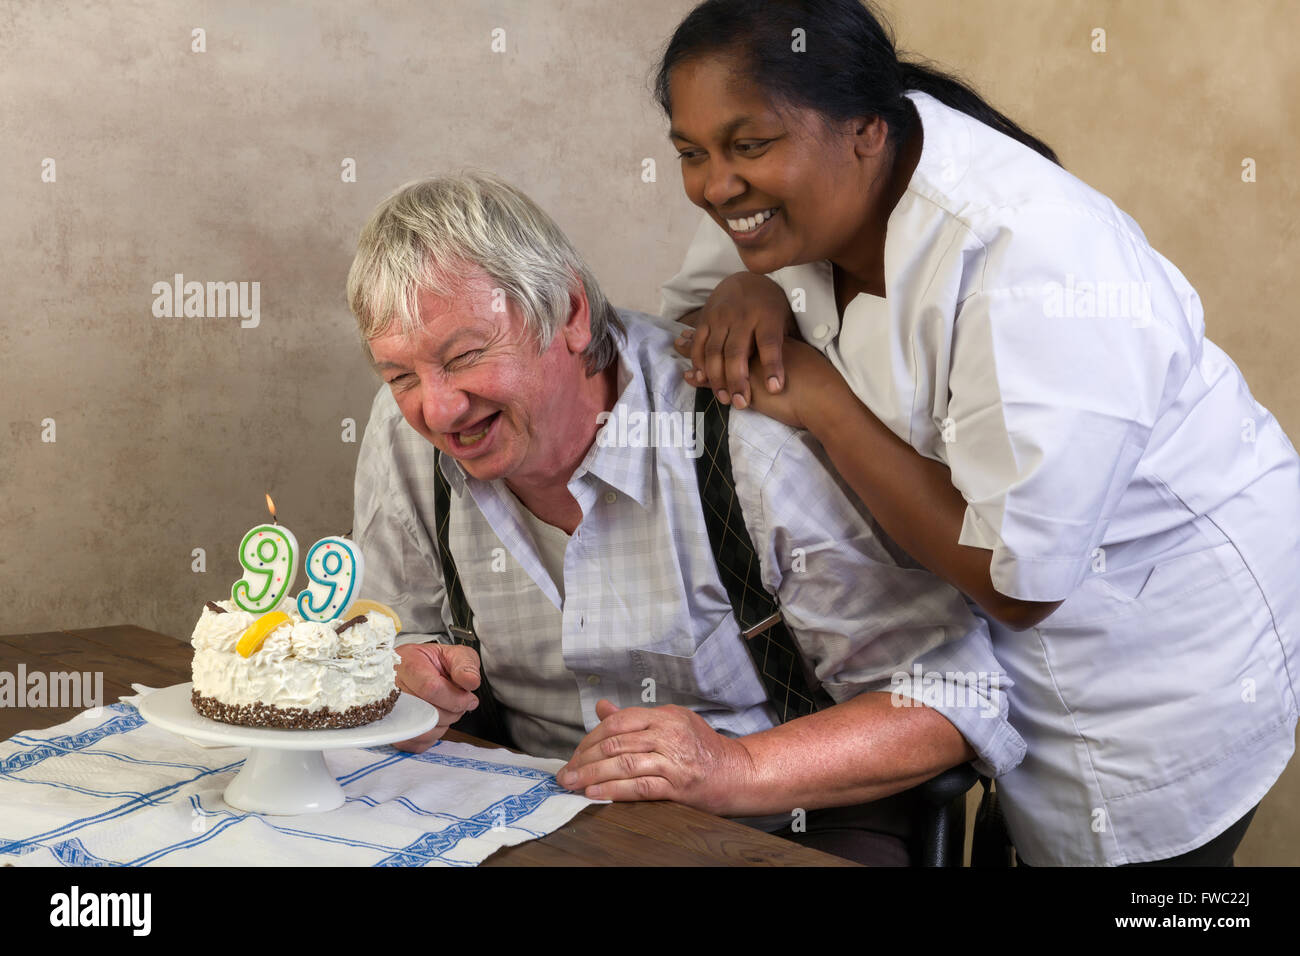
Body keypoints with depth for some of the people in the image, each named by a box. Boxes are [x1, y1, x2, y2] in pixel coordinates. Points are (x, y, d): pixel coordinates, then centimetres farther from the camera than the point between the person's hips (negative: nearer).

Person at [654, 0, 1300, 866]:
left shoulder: (1029, 271, -35)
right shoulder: (801, 186, -11)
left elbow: (1017, 581, -31)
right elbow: (688, 321, 3)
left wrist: (821, 401, -29)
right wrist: (744, 294, -21)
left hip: (1169, 626, -6)